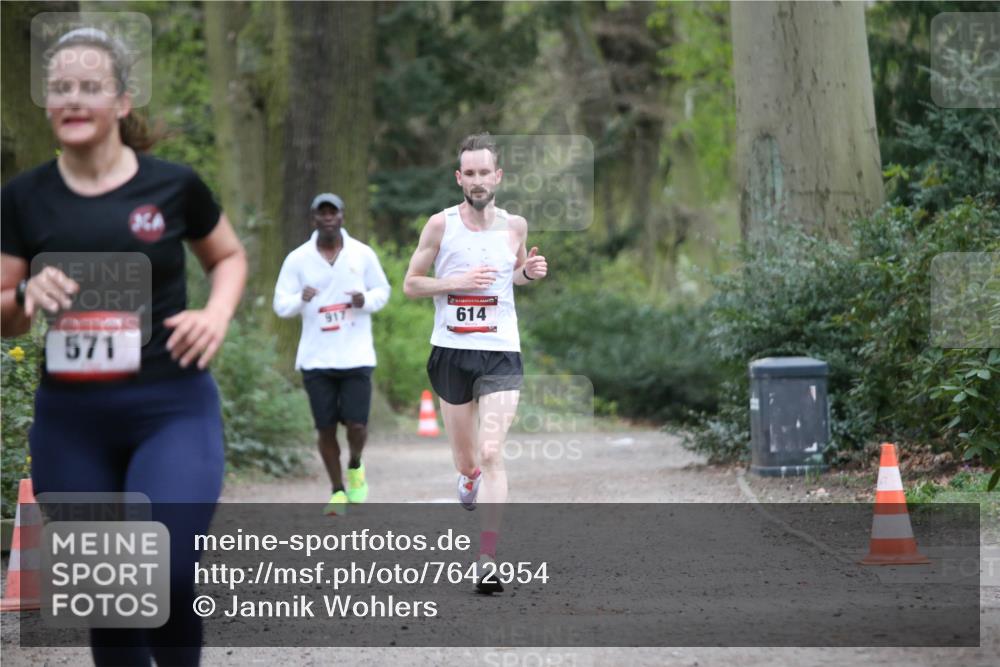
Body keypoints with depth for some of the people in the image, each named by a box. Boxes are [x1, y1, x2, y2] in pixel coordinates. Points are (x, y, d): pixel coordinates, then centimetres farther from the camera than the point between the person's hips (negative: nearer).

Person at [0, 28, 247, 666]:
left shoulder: (174, 184, -3)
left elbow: (230, 256, 16)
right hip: (70, 419, 2)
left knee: (167, 573, -19)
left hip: (173, 407, -2)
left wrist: (217, 313, -5)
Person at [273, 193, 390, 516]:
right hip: (316, 359, 0)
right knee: (326, 428, 2)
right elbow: (280, 304, 1)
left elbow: (382, 291, 11)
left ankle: (355, 466, 25)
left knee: (356, 424, -8)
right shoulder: (297, 259, 0)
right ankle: (338, 491, 19)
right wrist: (301, 299, -22)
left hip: (356, 356, 0)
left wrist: (366, 301, -12)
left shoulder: (363, 254, 2)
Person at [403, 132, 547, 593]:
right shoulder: (440, 225, -3)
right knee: (465, 456, 14)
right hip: (451, 350, 1)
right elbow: (410, 284, 2)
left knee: (492, 452, -15)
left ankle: (488, 560, -16)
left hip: (500, 352, -1)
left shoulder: (515, 226, 3)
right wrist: (459, 282, -14)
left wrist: (529, 272, -1)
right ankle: (468, 477, 54)